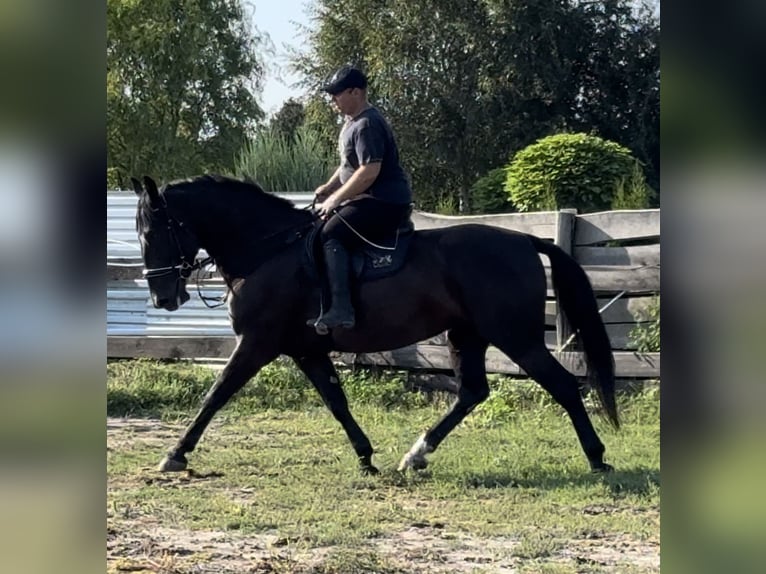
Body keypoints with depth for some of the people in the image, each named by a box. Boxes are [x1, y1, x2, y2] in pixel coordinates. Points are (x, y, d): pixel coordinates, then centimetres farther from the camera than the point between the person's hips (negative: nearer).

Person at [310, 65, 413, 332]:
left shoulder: (367, 125, -17)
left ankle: (341, 309, -37)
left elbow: (369, 171, -25)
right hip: (369, 199, 11)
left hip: (384, 202, -11)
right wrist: (330, 187, 11)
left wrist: (336, 199, -20)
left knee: (330, 235, -26)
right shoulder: (352, 123, 16)